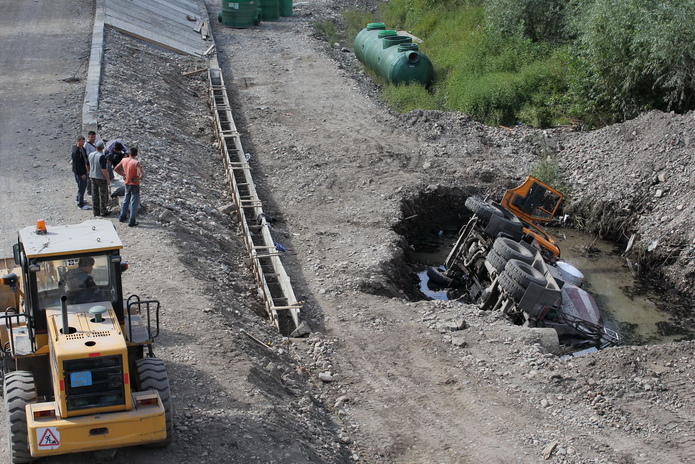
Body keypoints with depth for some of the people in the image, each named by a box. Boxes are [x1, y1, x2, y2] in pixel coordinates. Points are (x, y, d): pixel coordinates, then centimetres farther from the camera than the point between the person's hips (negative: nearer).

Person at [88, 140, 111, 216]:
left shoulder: (91, 155, 1)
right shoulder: (101, 156, -21)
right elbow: (103, 169, -23)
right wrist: (107, 179, -15)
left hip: (93, 177, 7)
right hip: (101, 178, -7)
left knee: (95, 195, 13)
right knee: (103, 195, 5)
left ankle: (96, 211, 20)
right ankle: (103, 211, 10)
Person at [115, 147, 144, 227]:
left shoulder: (124, 160, -5)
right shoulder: (136, 163, -23)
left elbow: (116, 169, 9)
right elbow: (142, 175, -31)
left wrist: (123, 174, 8)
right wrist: (137, 179, -14)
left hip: (127, 184, 6)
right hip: (135, 185, -6)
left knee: (126, 200, 24)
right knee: (134, 203, 4)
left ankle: (122, 217, 34)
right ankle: (132, 222, 7)